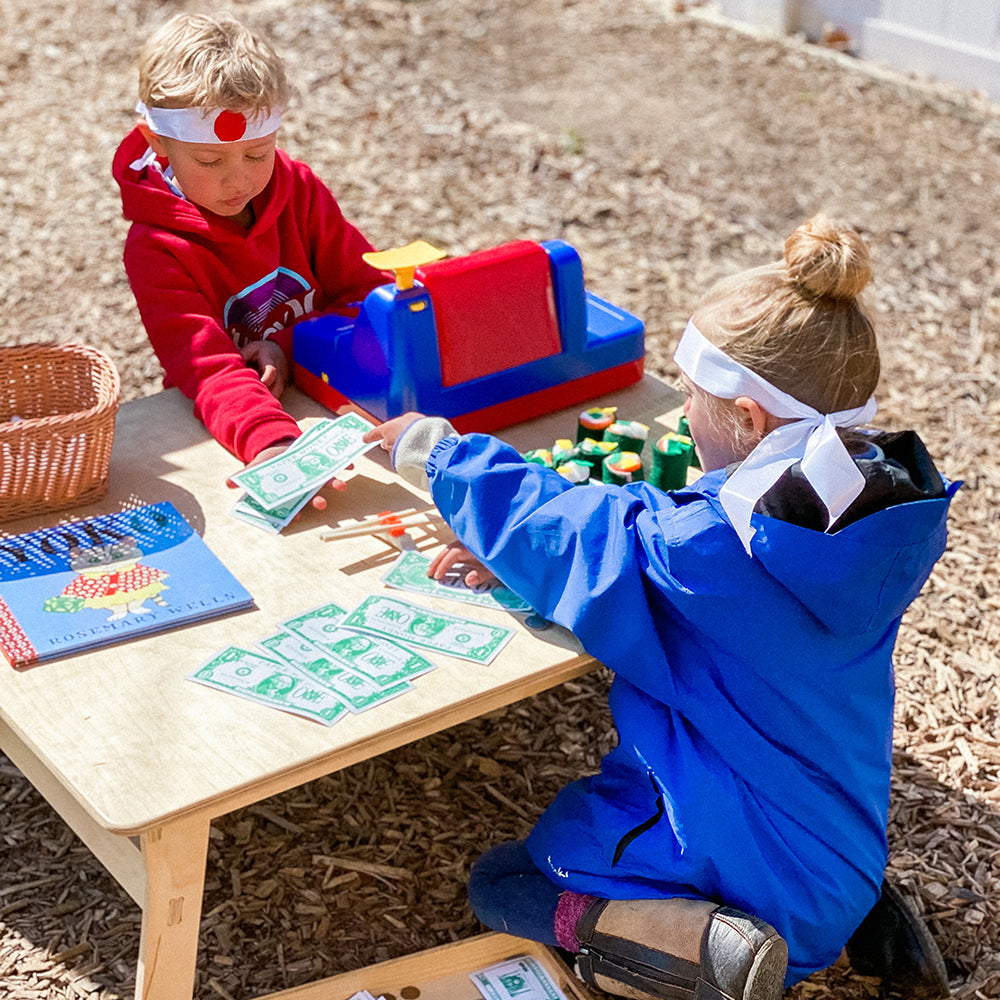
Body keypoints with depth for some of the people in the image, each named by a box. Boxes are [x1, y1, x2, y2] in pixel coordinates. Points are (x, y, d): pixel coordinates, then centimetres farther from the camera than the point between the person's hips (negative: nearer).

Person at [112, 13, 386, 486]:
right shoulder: (155, 248, -14)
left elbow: (371, 291, 0)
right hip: (226, 429, -3)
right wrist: (269, 441, -47)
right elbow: (209, 366, -27)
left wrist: (290, 347, -17)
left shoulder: (298, 189, -1)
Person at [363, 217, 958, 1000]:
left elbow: (576, 532, -16)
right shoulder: (882, 502, -10)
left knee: (500, 885, 13)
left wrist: (439, 453, -2)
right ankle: (847, 913, 15)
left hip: (746, 853, -7)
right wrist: (509, 547, -2)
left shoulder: (711, 550, -33)